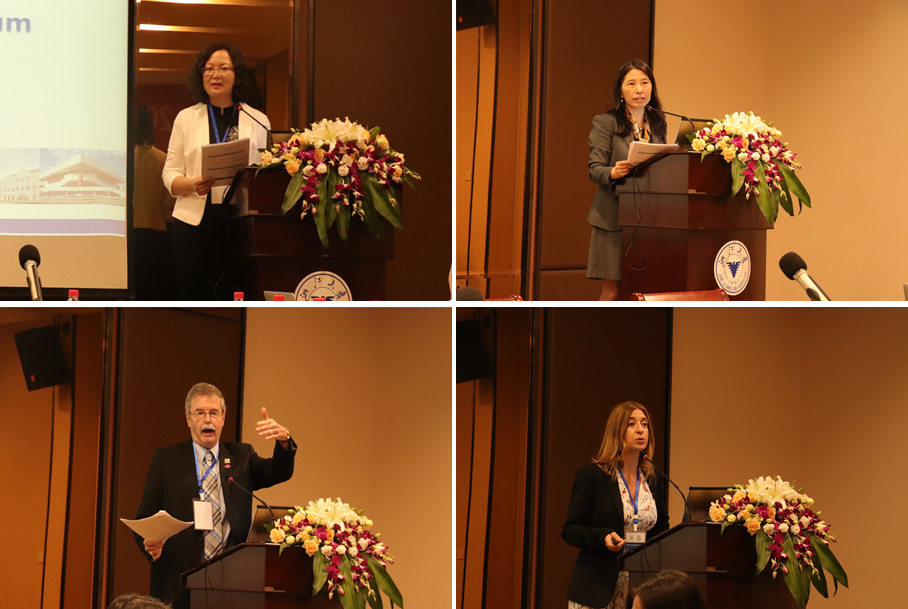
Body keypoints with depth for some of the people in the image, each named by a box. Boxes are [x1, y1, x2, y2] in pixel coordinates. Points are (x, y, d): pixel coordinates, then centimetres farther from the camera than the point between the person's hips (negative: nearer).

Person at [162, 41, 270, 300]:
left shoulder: (258, 121, 11)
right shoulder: (186, 118, 12)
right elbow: (170, 173, 8)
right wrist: (192, 184, -14)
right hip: (195, 222, 0)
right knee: (194, 295, -5)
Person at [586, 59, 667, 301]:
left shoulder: (658, 124, 15)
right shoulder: (605, 122, 0)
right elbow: (594, 169, -7)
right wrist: (613, 173, -28)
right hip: (614, 217, -4)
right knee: (611, 290, -8)